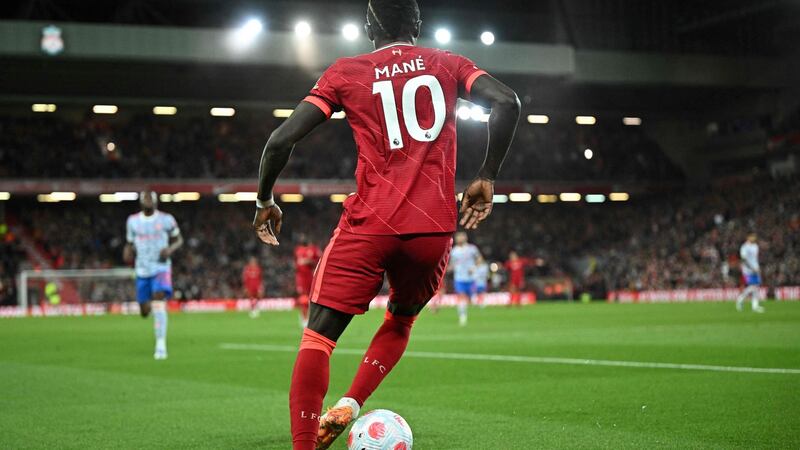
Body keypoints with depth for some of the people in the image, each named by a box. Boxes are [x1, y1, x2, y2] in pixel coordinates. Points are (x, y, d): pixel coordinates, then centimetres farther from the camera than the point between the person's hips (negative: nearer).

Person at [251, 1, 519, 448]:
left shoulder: (346, 73, 8)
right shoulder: (448, 64, 12)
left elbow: (282, 139, 0)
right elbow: (507, 102, -5)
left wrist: (265, 200, 15)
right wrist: (487, 179, 4)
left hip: (368, 225, -2)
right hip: (434, 228, 2)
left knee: (318, 337, 0)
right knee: (400, 322, 26)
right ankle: (349, 406, 6)